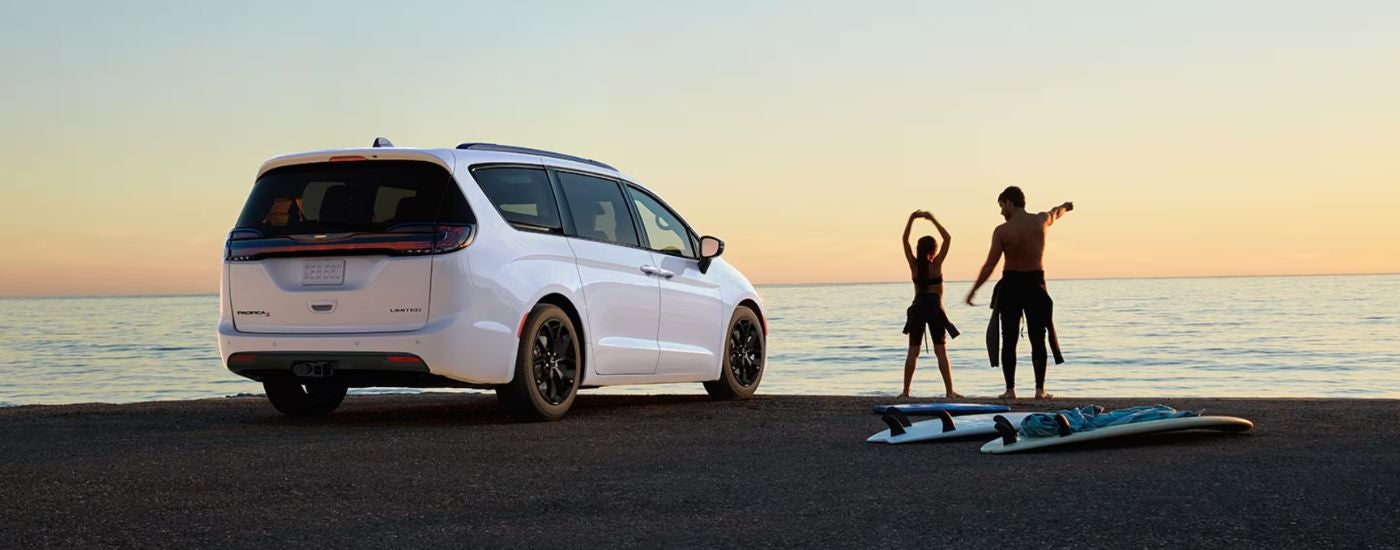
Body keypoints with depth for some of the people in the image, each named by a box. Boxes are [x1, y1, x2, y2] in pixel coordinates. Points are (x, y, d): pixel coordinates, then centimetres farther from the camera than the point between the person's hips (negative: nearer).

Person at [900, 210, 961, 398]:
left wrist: (911, 219, 5)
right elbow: (947, 239, -5)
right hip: (934, 308, -3)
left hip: (917, 308, 3)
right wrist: (933, 219, -5)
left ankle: (906, 391, 6)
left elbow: (904, 240, 10)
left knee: (913, 351, 7)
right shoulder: (936, 264, -7)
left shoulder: (914, 265, 1)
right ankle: (949, 391, -7)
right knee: (941, 351, -3)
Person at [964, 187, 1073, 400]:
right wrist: (1065, 206, 49)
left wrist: (972, 291, -3)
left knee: (1009, 341, 5)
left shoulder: (1002, 231, -11)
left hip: (1010, 285, -2)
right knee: (1038, 340, 7)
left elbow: (989, 265, -12)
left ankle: (1010, 389, 3)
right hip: (1035, 284, 2)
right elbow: (1056, 212, 25)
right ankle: (1040, 389, 4)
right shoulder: (1041, 220, 0)